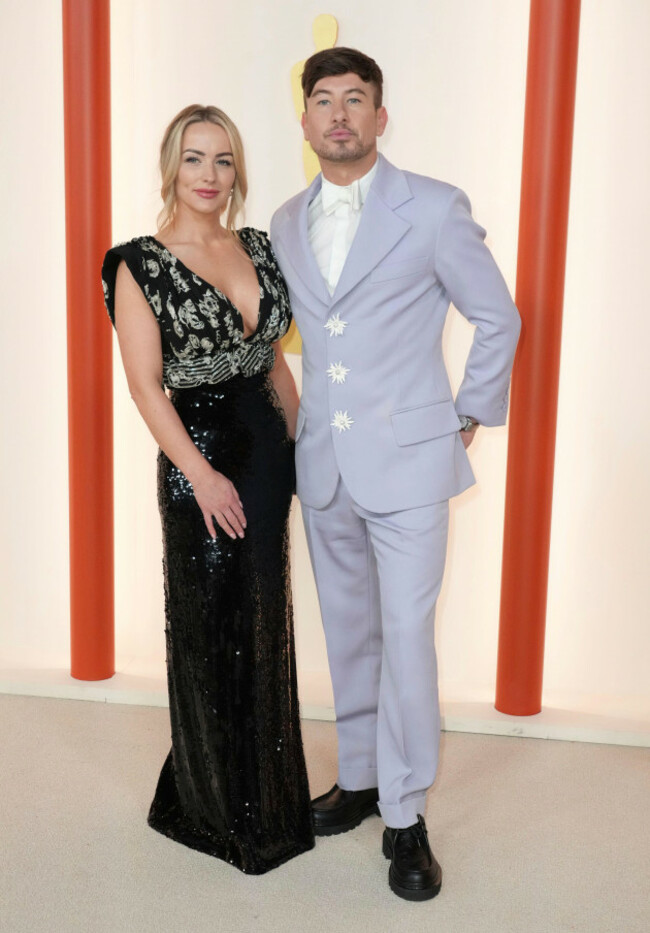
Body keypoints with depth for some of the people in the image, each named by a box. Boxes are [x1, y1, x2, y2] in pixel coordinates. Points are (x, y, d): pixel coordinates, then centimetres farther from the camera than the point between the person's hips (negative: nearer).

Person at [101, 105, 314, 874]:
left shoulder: (257, 248, 7)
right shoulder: (141, 264, -10)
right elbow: (146, 387, -12)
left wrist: (300, 441, 8)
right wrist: (202, 475, -15)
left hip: (267, 450, 6)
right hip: (200, 462, -5)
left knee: (263, 624, 16)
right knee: (210, 629, 7)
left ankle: (262, 779, 36)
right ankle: (218, 805, 28)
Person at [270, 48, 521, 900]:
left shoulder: (435, 210, -7)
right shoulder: (287, 223, 9)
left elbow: (499, 319, 1)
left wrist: (471, 417, 3)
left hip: (407, 460, -5)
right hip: (324, 465, 5)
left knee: (406, 638, -4)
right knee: (349, 634, 15)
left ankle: (404, 815, 11)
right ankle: (359, 778, 31)